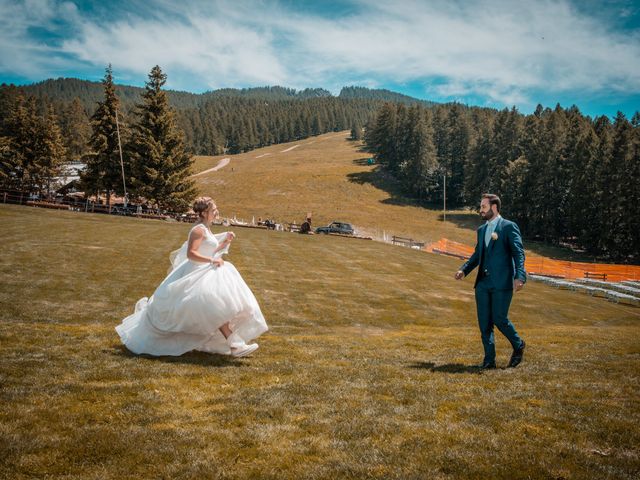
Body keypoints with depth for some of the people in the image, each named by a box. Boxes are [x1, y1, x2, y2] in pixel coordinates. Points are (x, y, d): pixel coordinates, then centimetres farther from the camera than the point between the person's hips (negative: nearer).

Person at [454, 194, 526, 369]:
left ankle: (518, 345, 23)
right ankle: (489, 359, 13)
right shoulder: (482, 230, 16)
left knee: (499, 319, -5)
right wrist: (464, 269, 7)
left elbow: (518, 253, -10)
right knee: (484, 322, 5)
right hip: (483, 282, 7)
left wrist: (519, 277, -23)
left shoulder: (509, 227, -5)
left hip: (501, 282, -7)